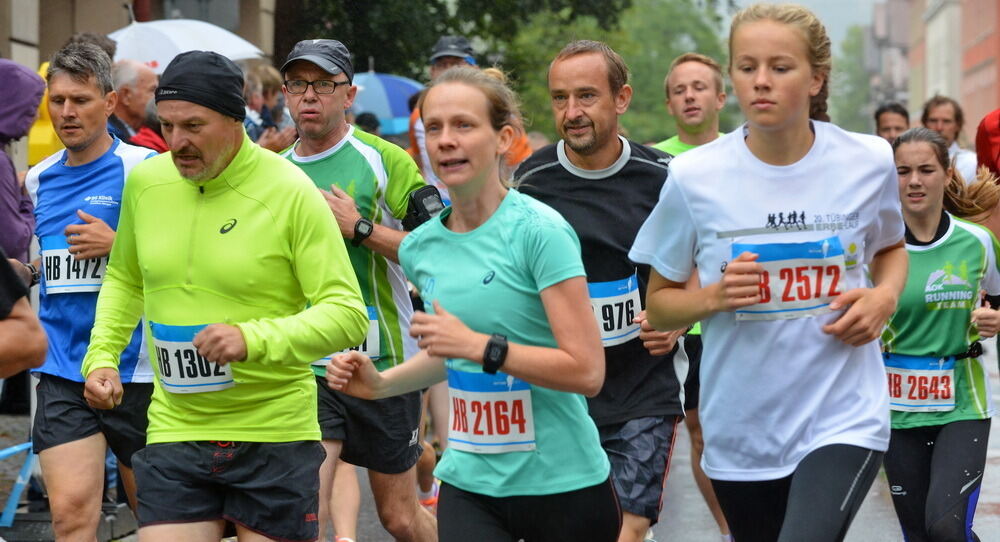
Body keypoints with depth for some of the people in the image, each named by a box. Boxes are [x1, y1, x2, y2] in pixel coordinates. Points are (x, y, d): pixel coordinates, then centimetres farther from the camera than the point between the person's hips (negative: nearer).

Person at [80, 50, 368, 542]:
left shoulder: (290, 193, -11)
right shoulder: (144, 182, 3)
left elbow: (347, 314, -14)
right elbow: (125, 280, 22)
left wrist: (254, 339, -27)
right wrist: (101, 357, 7)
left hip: (275, 433, -3)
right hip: (174, 431, 3)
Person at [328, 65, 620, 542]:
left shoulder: (539, 230, -13)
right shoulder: (420, 248, 6)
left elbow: (586, 371, -18)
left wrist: (480, 346, -23)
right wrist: (382, 383, 7)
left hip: (561, 483, -4)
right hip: (469, 483, 4)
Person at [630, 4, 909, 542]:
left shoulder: (868, 161, -4)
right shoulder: (694, 175, -7)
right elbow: (658, 305, 4)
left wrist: (884, 297, -4)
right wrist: (713, 296, -17)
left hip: (842, 420, -2)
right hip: (741, 431, 2)